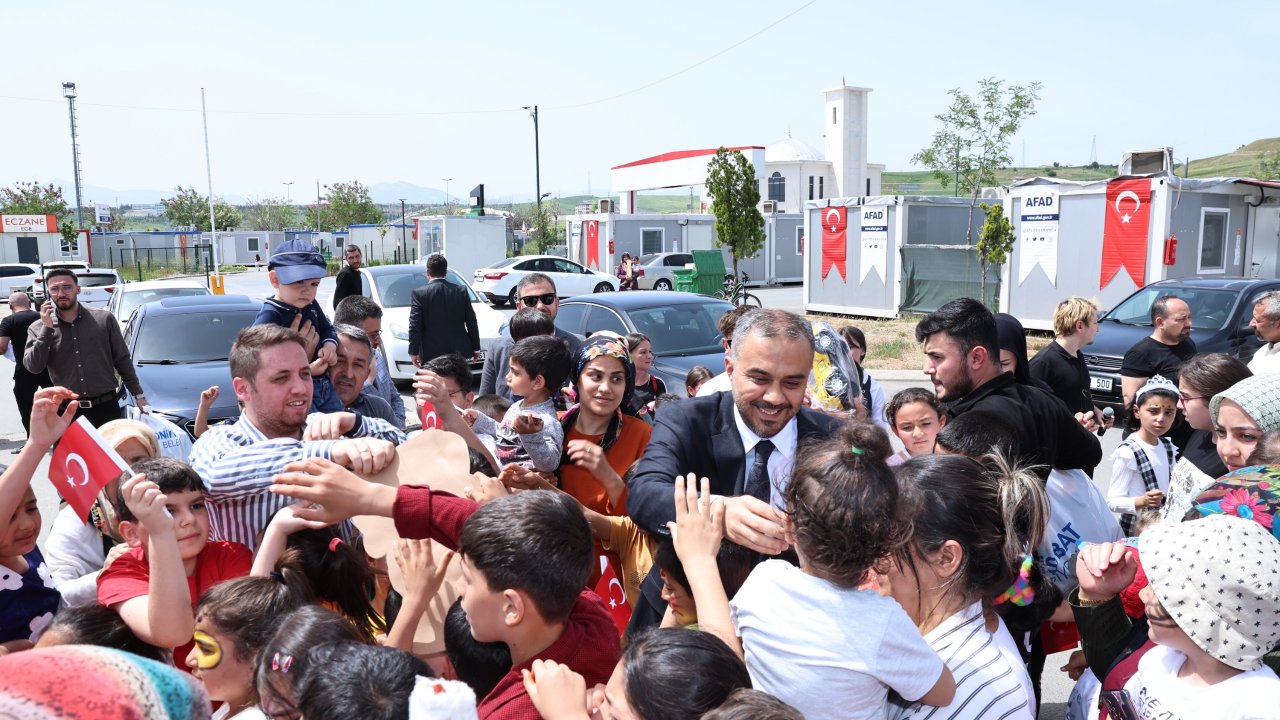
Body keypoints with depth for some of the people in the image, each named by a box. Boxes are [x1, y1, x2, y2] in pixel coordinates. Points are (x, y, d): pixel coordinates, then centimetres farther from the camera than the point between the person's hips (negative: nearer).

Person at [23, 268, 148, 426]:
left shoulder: (104, 319, 1)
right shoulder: (38, 328, 3)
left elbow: (122, 360, 6)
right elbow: (33, 367, -10)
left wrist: (138, 394, 6)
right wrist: (47, 328, -14)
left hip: (106, 407, 0)